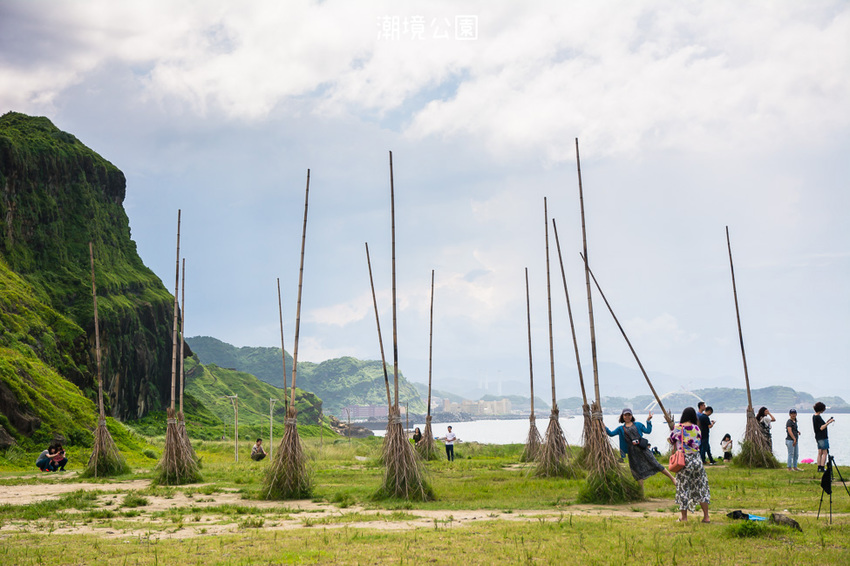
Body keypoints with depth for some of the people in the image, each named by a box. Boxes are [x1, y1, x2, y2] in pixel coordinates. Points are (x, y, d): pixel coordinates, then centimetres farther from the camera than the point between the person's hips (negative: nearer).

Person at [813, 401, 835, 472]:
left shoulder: (814, 417, 13)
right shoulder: (818, 417, -17)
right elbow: (821, 428, -22)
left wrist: (827, 422, 17)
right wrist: (829, 423, -23)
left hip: (818, 437, 10)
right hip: (822, 437, -10)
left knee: (820, 453, 9)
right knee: (825, 453, -6)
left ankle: (819, 467, 8)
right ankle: (822, 468, -9)